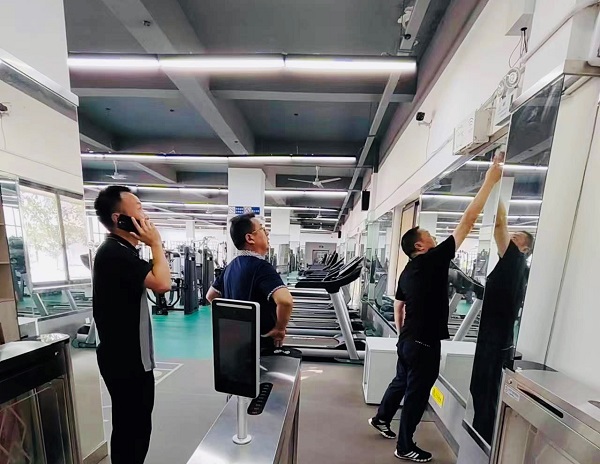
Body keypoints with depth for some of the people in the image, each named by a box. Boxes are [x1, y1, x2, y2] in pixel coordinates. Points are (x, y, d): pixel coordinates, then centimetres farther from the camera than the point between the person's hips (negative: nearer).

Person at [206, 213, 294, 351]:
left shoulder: (231, 266, 3)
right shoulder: (261, 266, -24)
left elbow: (211, 296, 15)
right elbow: (285, 300, -40)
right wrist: (279, 329, -22)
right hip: (261, 346, -8)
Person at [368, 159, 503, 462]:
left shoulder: (407, 272, 4)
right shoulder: (434, 260, -19)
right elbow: (467, 221, -17)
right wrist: (490, 181, -9)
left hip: (408, 340, 8)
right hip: (424, 344, -8)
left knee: (401, 382, 27)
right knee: (416, 394, 10)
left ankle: (381, 418, 46)